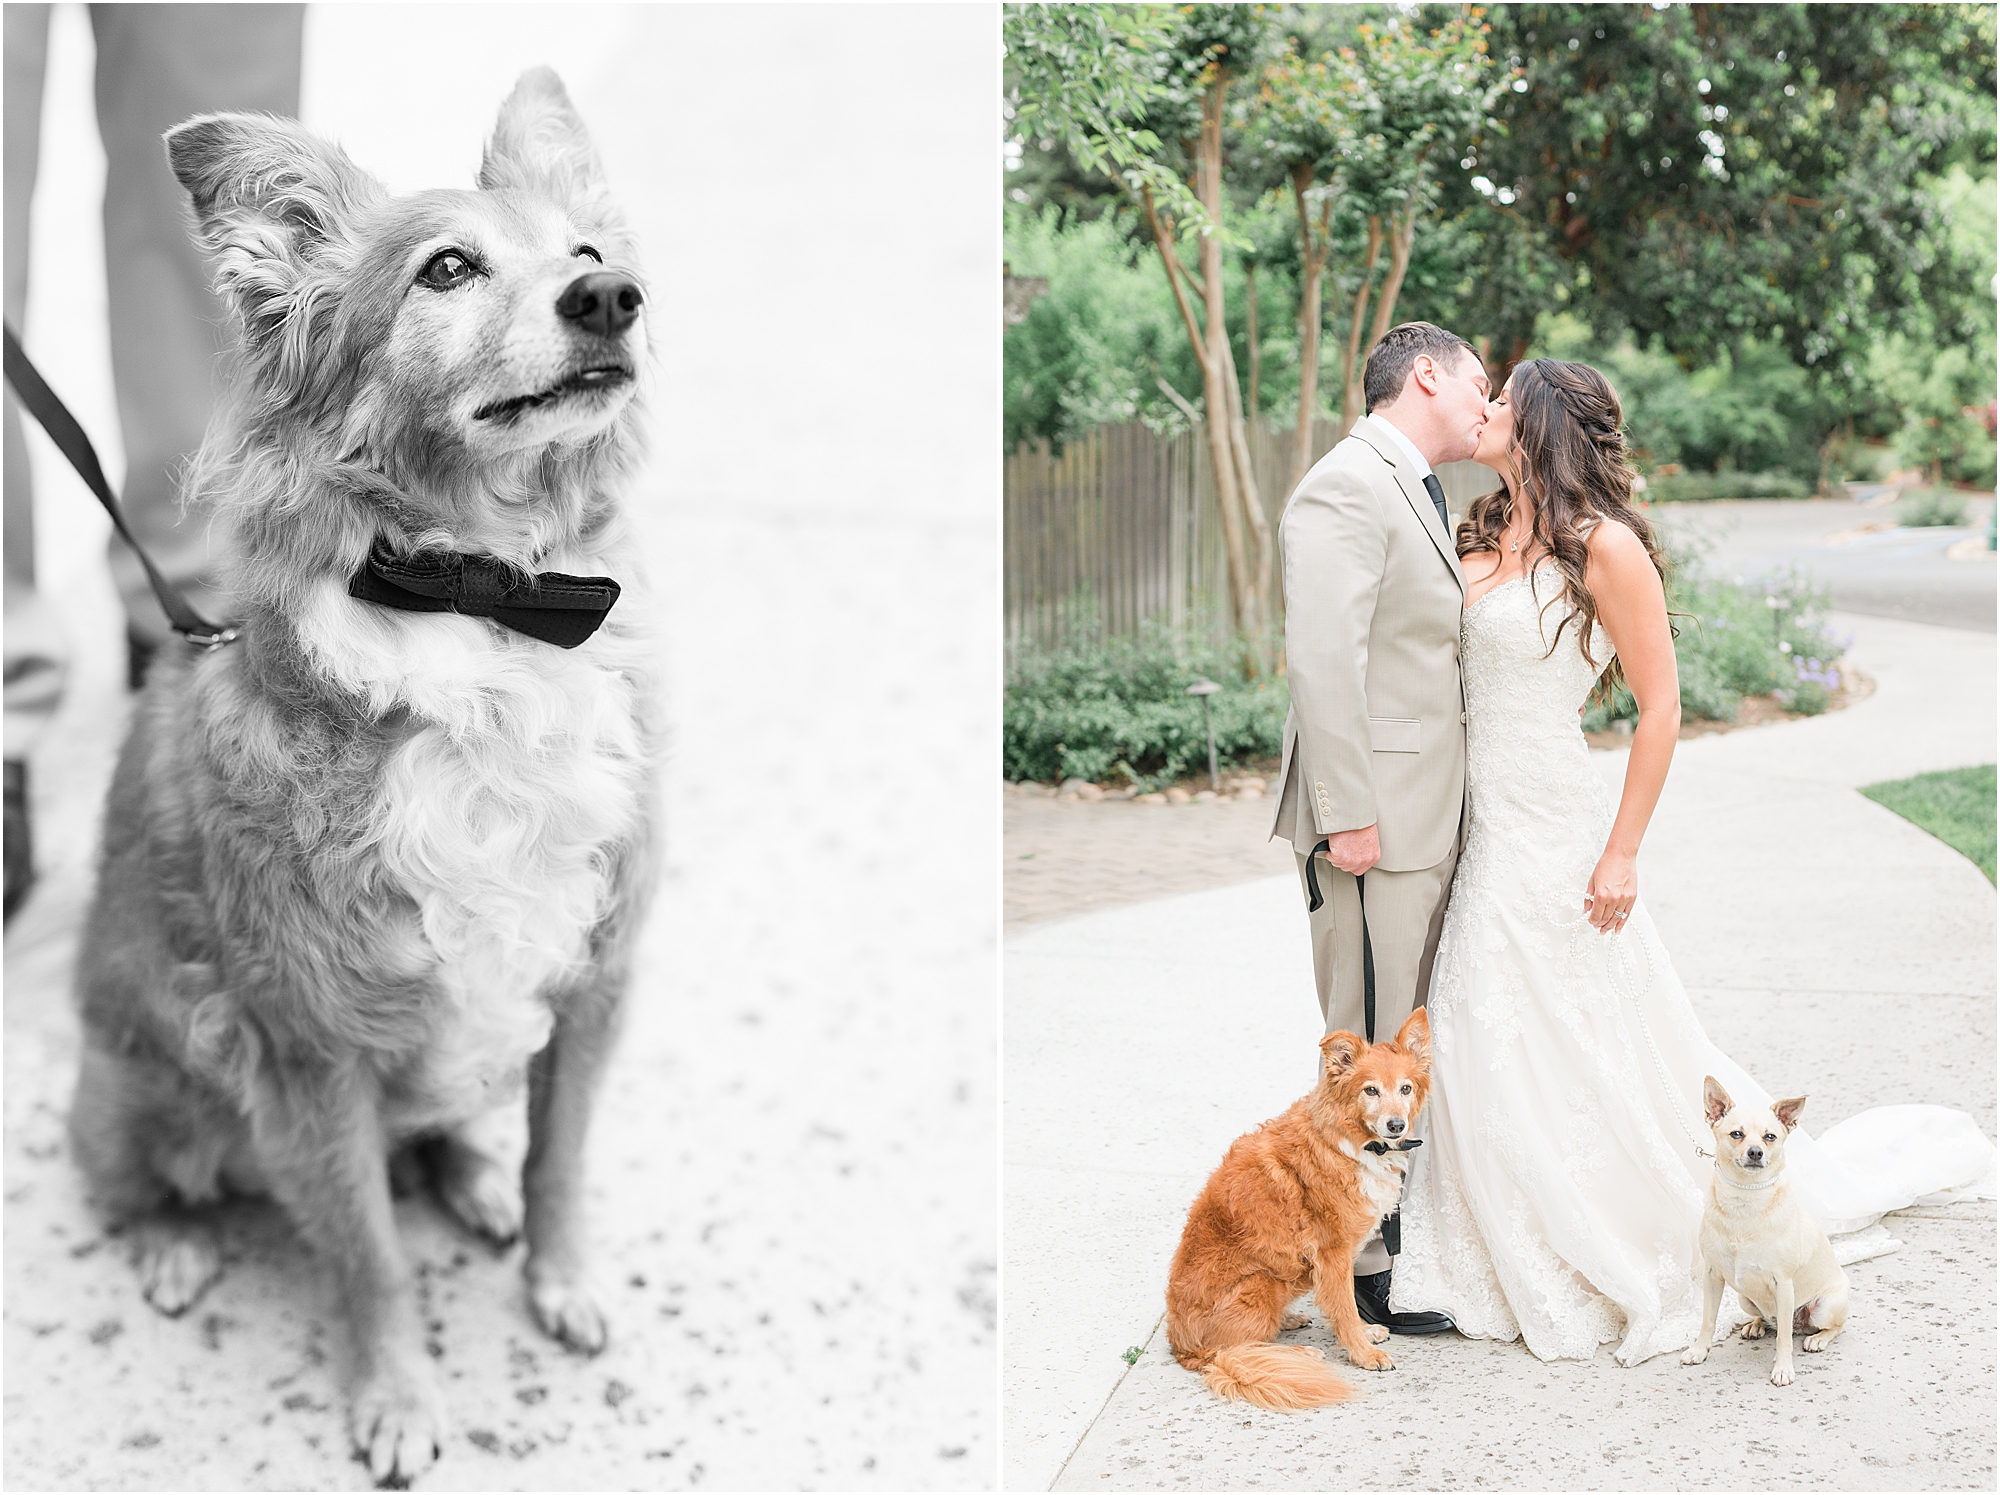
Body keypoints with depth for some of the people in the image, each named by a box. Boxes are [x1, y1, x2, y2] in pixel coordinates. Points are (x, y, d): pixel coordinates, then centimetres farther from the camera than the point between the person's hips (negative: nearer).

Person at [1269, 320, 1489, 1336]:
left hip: (1426, 818, 10)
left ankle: (1395, 1241, 26)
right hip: (1375, 821, -10)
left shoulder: (1415, 495, 20)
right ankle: (1357, 1271, 5)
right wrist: (1347, 817, -23)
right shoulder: (1346, 489, -13)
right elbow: (1321, 660, -20)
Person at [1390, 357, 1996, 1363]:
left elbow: (1660, 707, -11)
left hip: (1551, 838, -7)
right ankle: (1533, 1268, 27)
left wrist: (1621, 855, -12)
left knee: (1583, 1051, 2)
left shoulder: (1604, 547, -12)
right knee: (1484, 1049, 10)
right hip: (1476, 831, 7)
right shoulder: (1479, 540, 9)